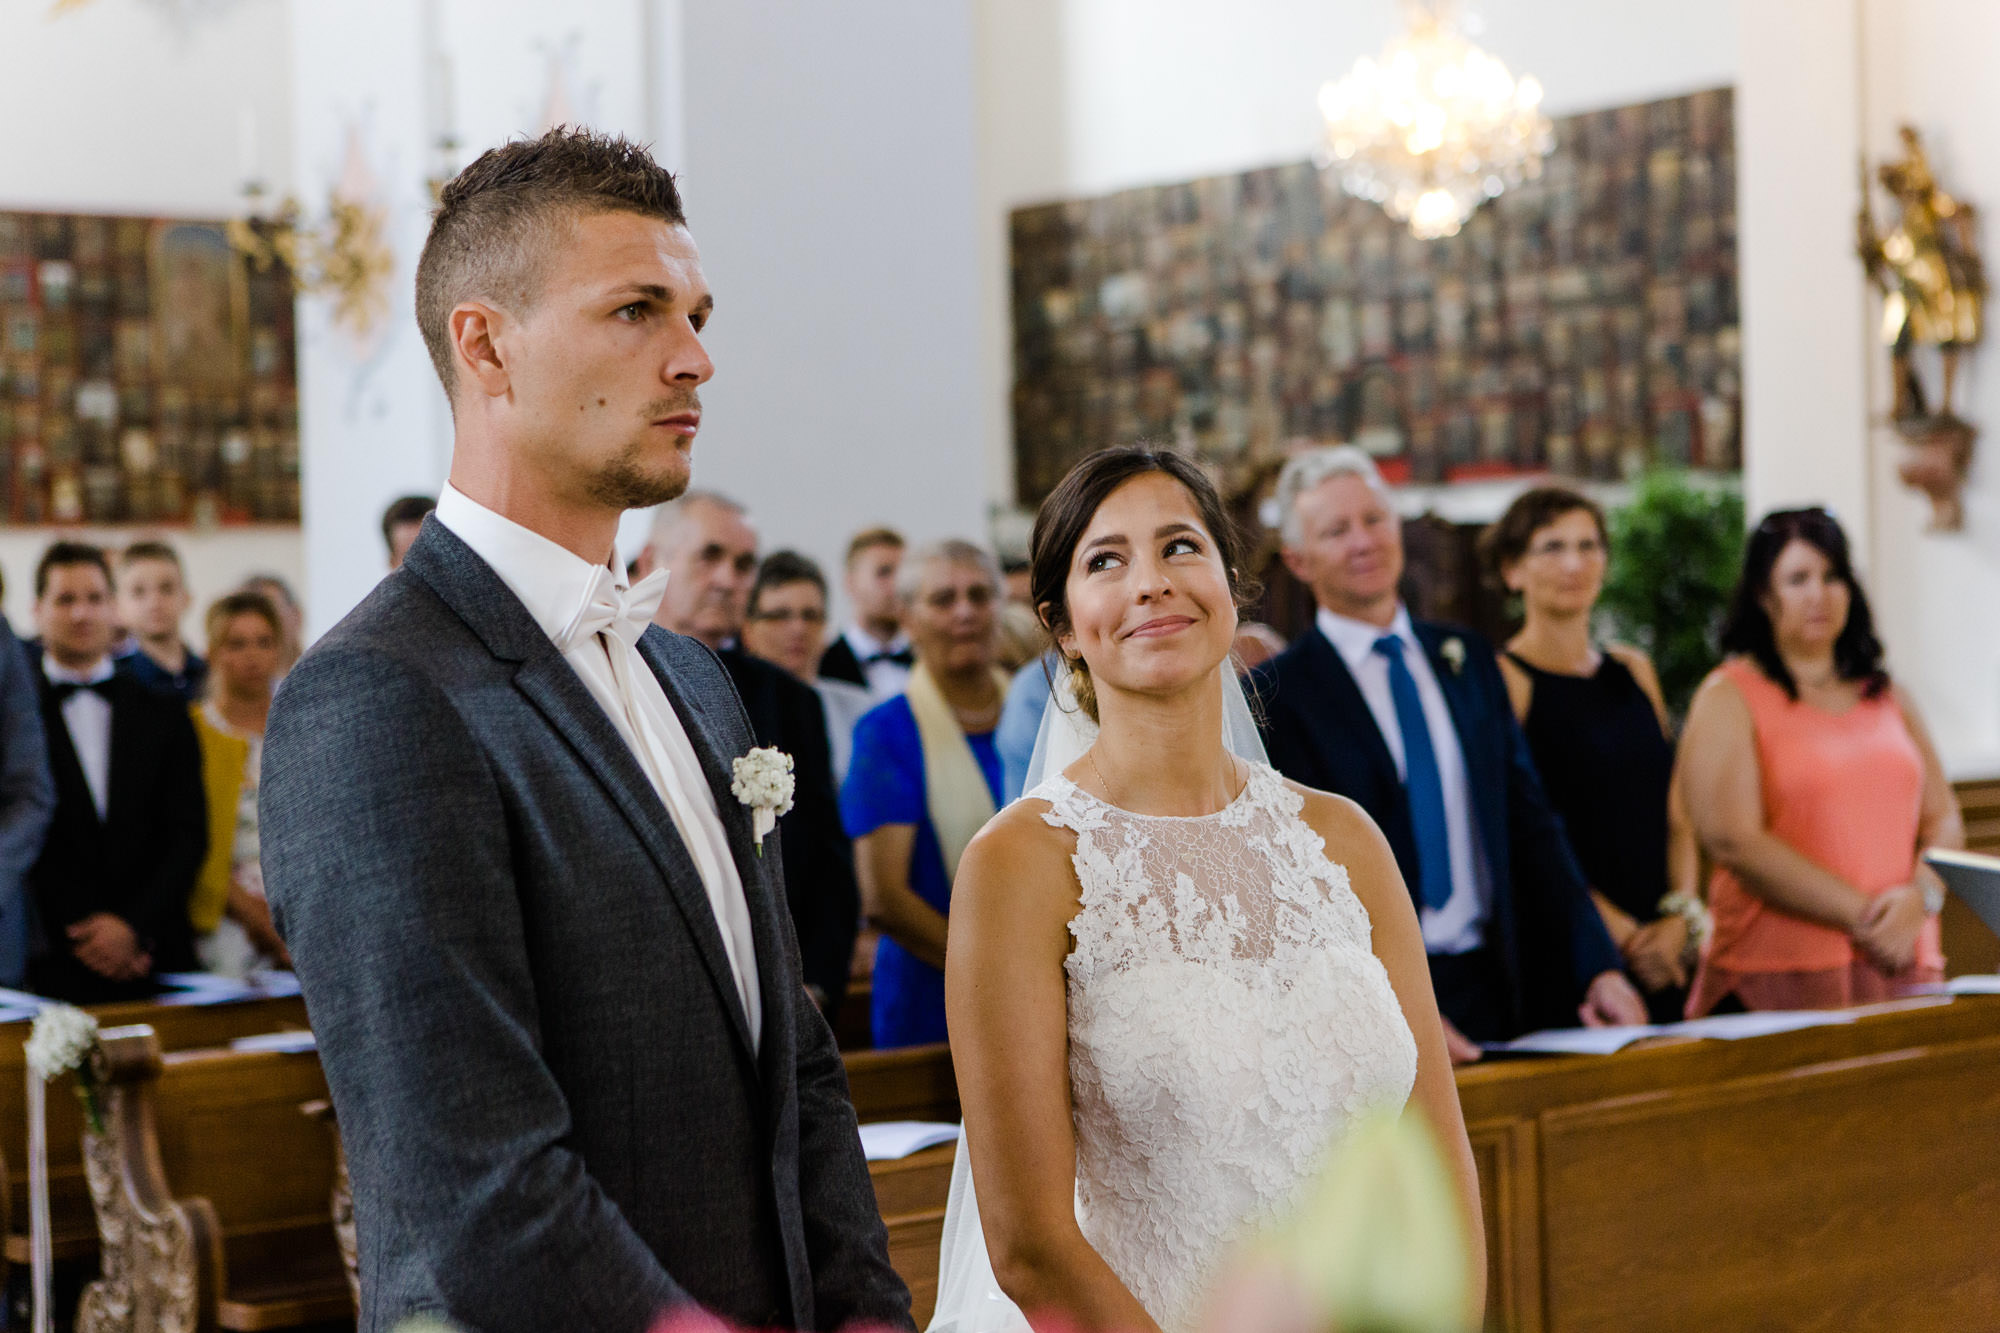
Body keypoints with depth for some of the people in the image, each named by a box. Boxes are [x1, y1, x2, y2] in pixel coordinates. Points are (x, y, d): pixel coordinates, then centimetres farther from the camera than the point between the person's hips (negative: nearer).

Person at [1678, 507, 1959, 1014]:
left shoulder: (1886, 696, 17)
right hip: (1779, 969, -4)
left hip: (1902, 963, 5)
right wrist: (1860, 915, -13)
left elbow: (1943, 819, 14)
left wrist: (1919, 897, -7)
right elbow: (1733, 840, -11)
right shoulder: (1727, 698, 0)